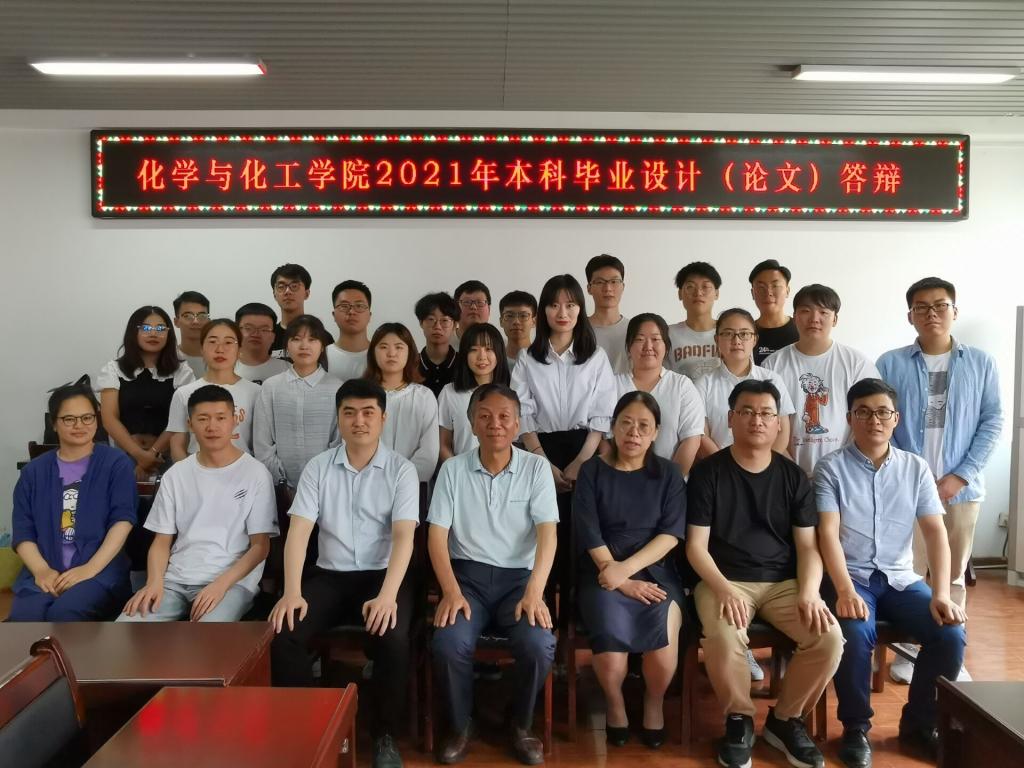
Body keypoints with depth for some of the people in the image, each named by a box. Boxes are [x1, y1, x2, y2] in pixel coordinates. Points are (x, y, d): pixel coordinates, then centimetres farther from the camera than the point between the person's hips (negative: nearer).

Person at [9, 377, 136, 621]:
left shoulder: (117, 463, 8)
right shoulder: (34, 471, 18)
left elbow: (123, 519, -3)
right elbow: (22, 531, 9)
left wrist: (90, 568, -15)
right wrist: (41, 570, -10)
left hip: (101, 569, -2)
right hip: (45, 573, 3)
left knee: (64, 614, -33)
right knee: (23, 619, -29)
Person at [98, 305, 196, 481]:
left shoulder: (182, 372, 5)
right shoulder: (113, 370, 7)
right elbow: (109, 419, -1)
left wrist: (152, 454, -15)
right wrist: (140, 455, -13)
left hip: (165, 458, 0)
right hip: (123, 456, 1)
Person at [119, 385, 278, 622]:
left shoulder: (255, 474, 0)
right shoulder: (176, 475, 13)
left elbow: (260, 545, -2)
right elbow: (162, 540, 13)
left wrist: (221, 584, -16)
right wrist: (154, 582, -8)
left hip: (233, 582, -4)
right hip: (175, 580, 4)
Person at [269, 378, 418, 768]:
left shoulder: (401, 470, -3)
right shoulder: (318, 468, 4)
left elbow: (403, 537, -12)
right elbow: (298, 532, -4)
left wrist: (387, 595, -28)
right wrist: (292, 592, -19)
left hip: (383, 575, -2)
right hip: (330, 575, 2)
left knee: (392, 639, -31)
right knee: (284, 635, -23)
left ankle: (385, 737, -7)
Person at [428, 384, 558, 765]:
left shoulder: (536, 468, 1)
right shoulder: (453, 468, 3)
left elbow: (547, 533, -8)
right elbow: (437, 534, -1)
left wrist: (534, 592, -22)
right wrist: (451, 591, -16)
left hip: (519, 577, 0)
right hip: (468, 575, 1)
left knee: (539, 645, -28)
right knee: (448, 643, -28)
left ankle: (521, 726, 3)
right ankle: (460, 727, 1)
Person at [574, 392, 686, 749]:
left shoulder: (668, 474, 8)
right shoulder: (592, 471, 4)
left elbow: (671, 533, -2)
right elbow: (589, 535, -4)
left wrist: (626, 568, -15)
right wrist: (623, 581, -14)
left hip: (655, 570, 1)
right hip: (604, 573, -1)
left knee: (663, 635, -27)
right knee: (611, 633, -28)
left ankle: (654, 701, 6)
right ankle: (614, 701, 4)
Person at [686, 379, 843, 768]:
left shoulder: (793, 476, 7)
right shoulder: (707, 472, -1)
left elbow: (807, 545, 4)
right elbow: (696, 545, -4)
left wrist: (809, 592, -15)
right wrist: (723, 589, -21)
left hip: (784, 581, 3)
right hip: (724, 580, -3)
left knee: (829, 636, -22)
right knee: (723, 639, -33)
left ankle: (785, 719, 4)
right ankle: (739, 719, -1)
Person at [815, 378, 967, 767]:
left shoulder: (916, 468, 6)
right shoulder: (831, 468, -3)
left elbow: (935, 533, 0)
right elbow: (828, 534, -13)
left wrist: (941, 594, -13)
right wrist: (845, 591, -27)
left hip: (901, 579, 4)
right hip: (850, 577, -3)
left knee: (951, 633, -19)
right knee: (855, 634, -32)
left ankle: (920, 723, 7)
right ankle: (856, 727, -5)